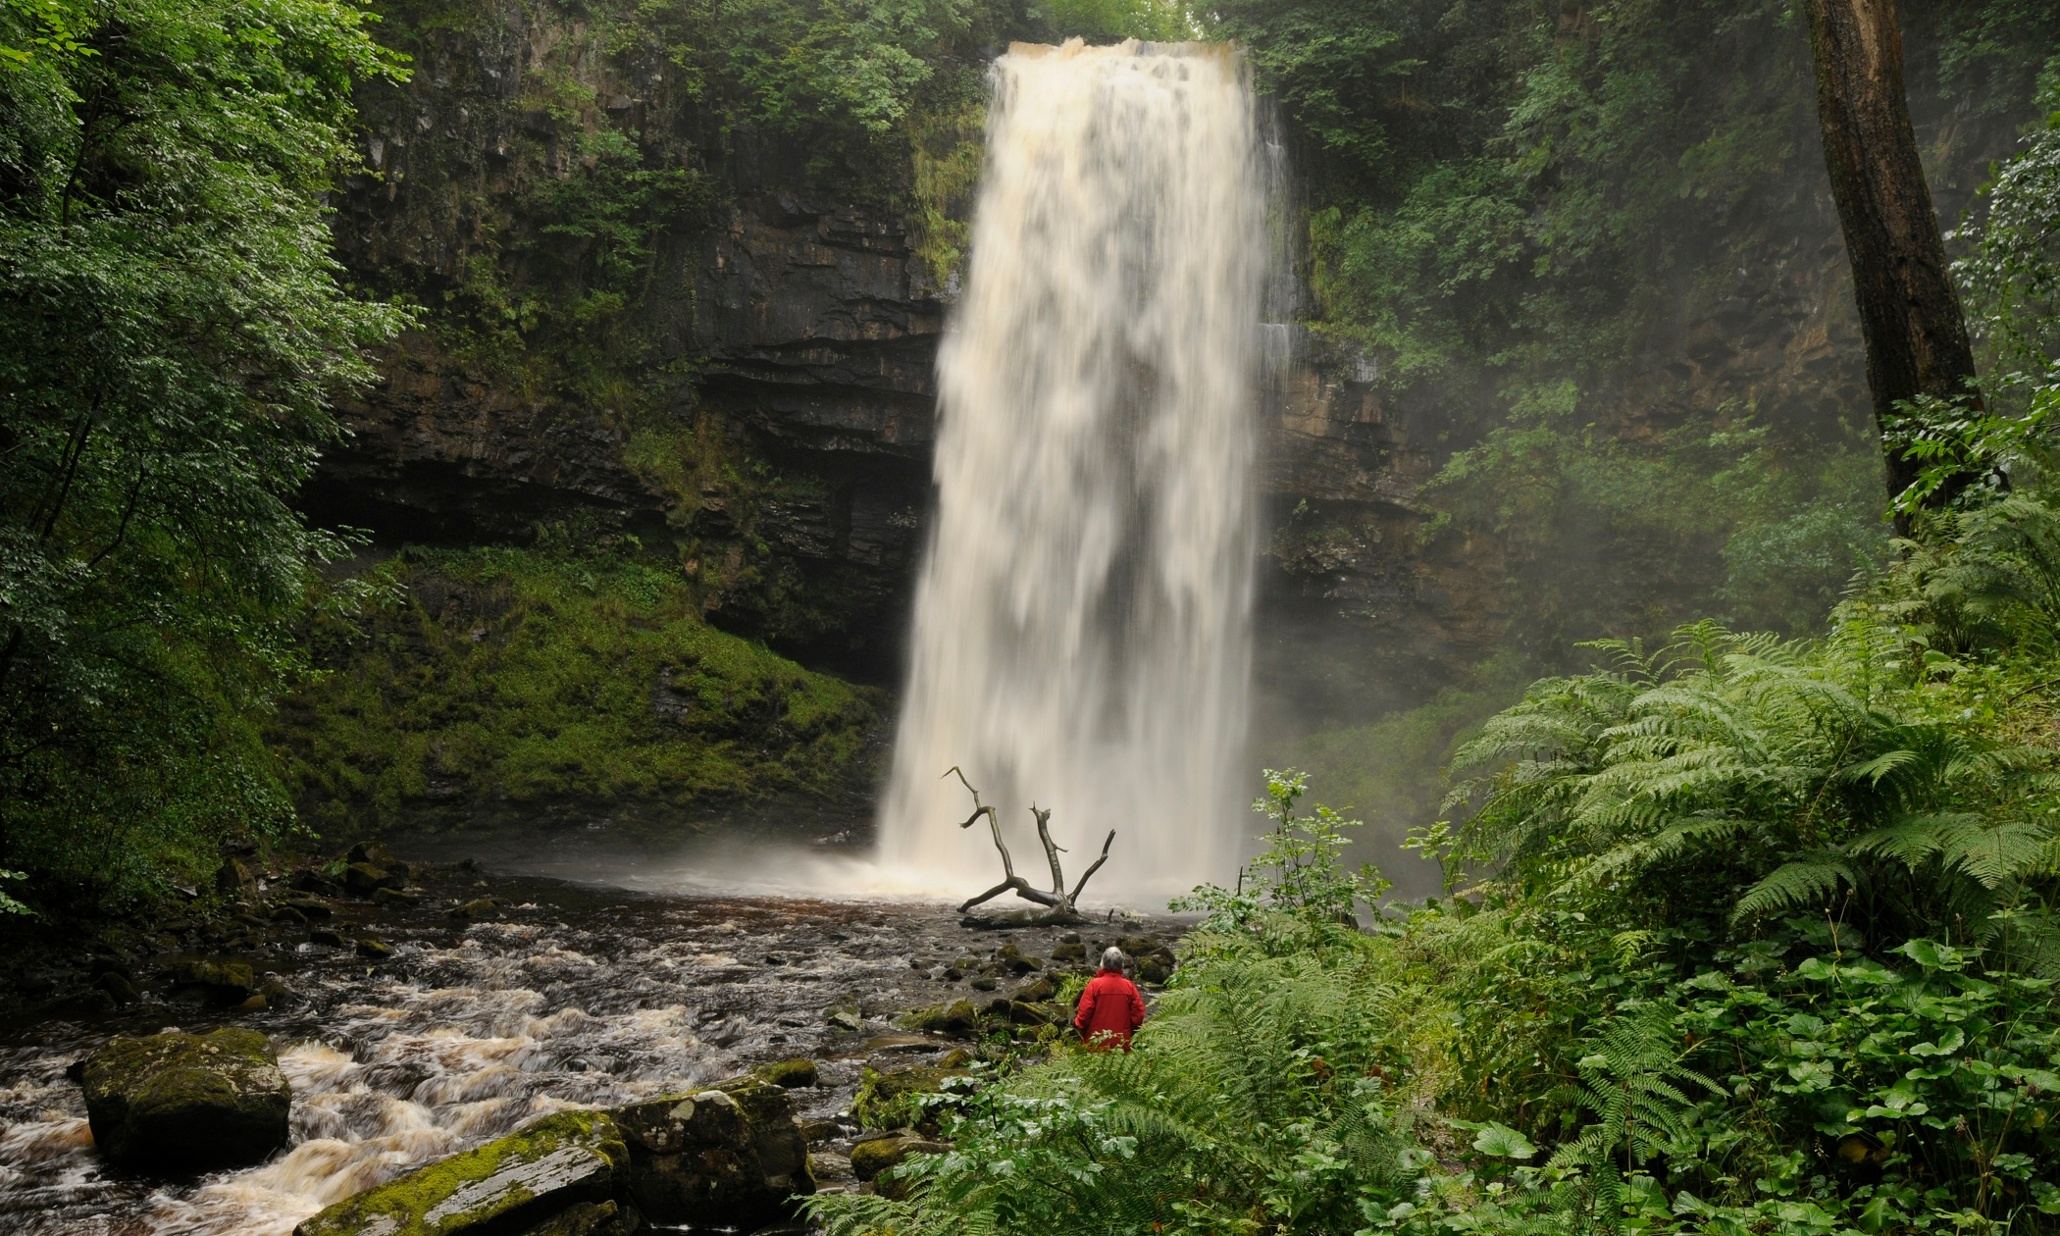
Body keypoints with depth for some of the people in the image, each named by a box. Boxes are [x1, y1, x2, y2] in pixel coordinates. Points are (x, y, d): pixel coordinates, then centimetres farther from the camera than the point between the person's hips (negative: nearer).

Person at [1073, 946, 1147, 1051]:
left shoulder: (1095, 984, -11)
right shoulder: (1129, 986, -3)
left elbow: (1084, 1012, -9)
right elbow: (1138, 1013, 1)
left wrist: (1078, 1026, 10)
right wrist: (1131, 1032, 17)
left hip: (1096, 1044, -2)